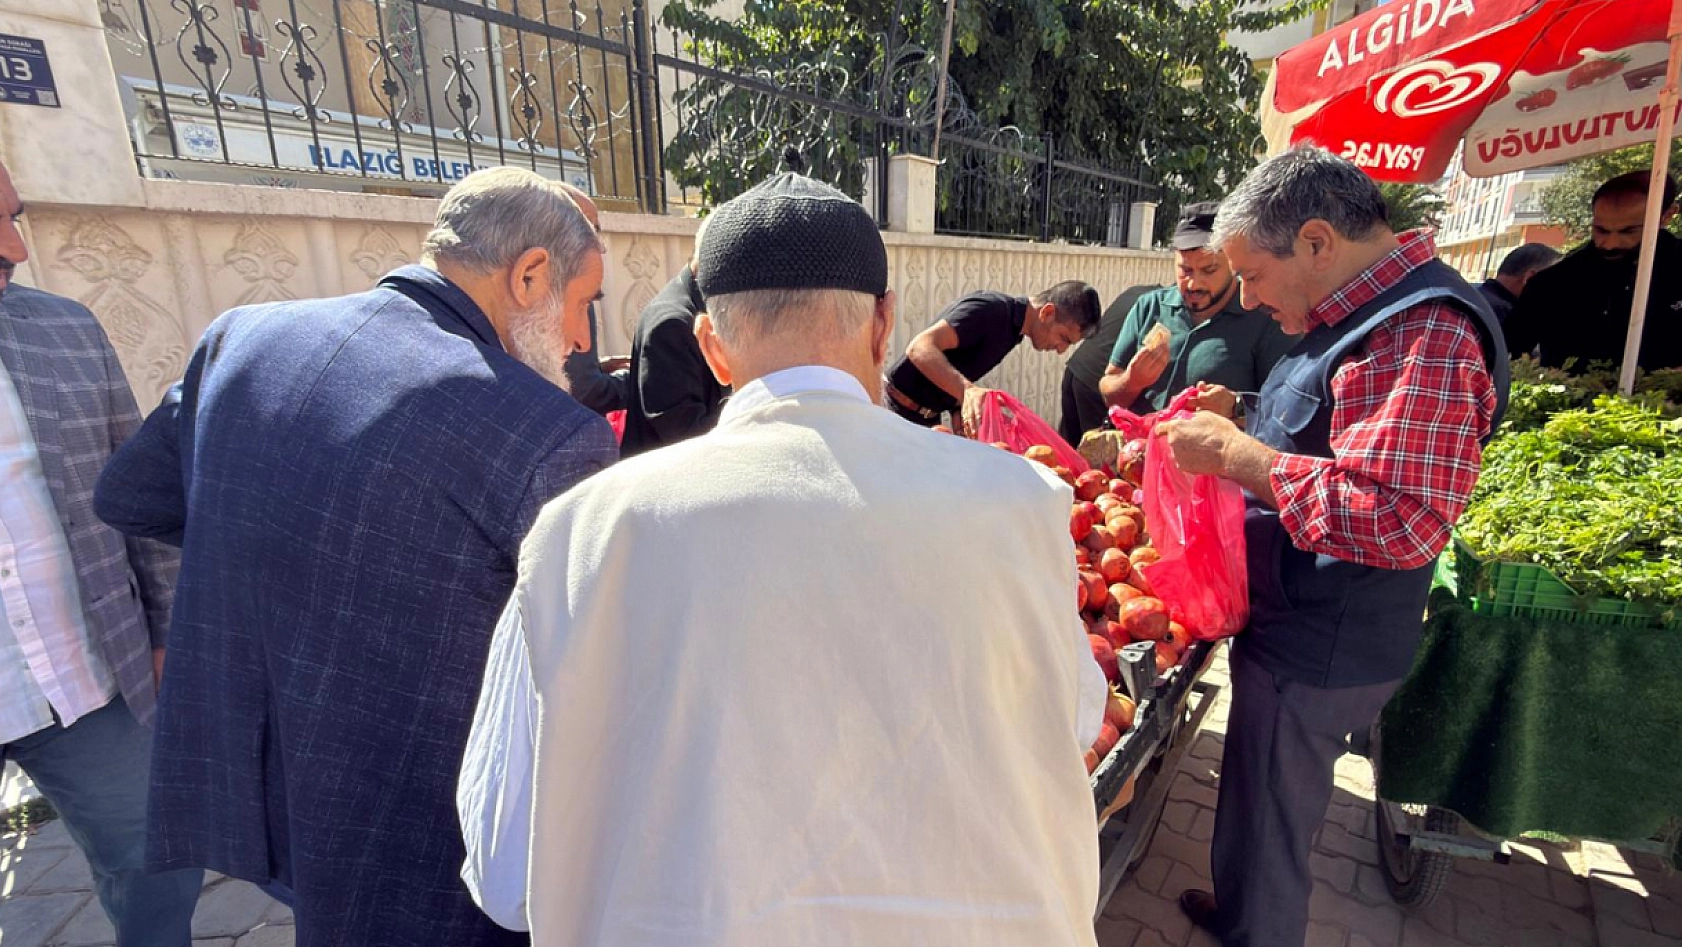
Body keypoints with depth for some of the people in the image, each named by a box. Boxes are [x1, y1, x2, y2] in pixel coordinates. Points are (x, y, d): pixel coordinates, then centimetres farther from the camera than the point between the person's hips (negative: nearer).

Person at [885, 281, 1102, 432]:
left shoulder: (1011, 328, 6)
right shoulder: (989, 310, -23)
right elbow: (920, 348, -34)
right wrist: (967, 389, -49)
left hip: (927, 415, 9)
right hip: (900, 409, -9)